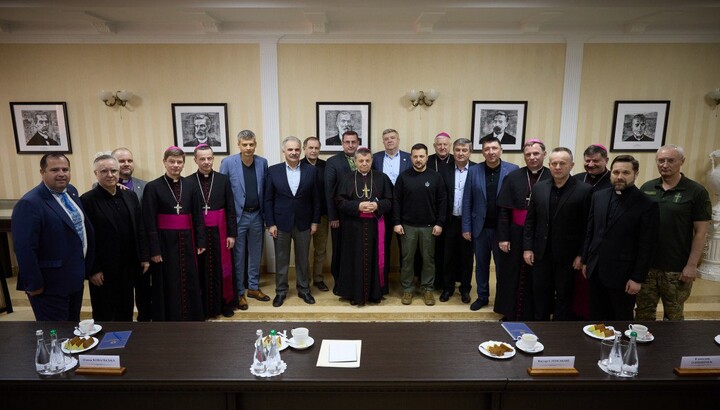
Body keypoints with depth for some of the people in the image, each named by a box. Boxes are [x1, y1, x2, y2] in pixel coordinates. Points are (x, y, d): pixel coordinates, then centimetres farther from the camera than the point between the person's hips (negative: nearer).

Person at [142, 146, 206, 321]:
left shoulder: (191, 186, 4)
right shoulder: (153, 187, -5)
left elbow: (198, 217, 7)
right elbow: (149, 222, -7)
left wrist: (201, 242, 2)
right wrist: (154, 250, -11)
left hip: (186, 241, 3)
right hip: (165, 241, -3)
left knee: (190, 281, 11)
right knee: (168, 284, 6)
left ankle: (193, 317, 27)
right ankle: (169, 319, 20)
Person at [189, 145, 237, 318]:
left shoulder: (223, 179, 1)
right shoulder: (188, 182, -2)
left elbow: (230, 209, 2)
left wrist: (232, 233, -1)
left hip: (219, 232, 1)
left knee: (222, 268, 9)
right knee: (200, 270, 6)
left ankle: (224, 303, 25)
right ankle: (202, 306, 22)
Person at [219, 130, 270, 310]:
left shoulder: (263, 163, 1)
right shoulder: (228, 162, -9)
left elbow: (265, 190, 7)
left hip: (257, 216, 3)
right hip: (237, 216, -3)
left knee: (255, 254, 15)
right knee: (238, 256, 7)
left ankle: (253, 287, 31)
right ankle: (239, 292, 21)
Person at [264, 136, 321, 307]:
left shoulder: (311, 170, -1)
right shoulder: (273, 171, -2)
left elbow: (316, 198, 2)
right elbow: (268, 200, -2)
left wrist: (315, 221, -1)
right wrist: (270, 223, -6)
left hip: (303, 223, 1)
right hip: (281, 223, 0)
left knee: (303, 259, 13)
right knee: (281, 260, 11)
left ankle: (304, 289, 29)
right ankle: (280, 291, 27)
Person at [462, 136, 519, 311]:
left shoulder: (513, 170, -5)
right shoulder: (473, 171, 0)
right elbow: (467, 201, 1)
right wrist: (466, 227, -2)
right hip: (480, 228, 2)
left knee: (502, 265, 11)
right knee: (481, 264, 14)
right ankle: (482, 296, 31)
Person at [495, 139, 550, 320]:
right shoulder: (513, 177, -1)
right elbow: (503, 210, -1)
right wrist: (503, 237, -5)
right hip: (516, 235, 1)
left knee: (536, 278, 10)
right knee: (512, 275, 9)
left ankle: (533, 315, 27)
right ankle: (510, 313, 25)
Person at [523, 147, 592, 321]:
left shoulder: (584, 190, -8)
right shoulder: (538, 188, 4)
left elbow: (587, 226, -8)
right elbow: (530, 220, 6)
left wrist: (581, 255, -10)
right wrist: (527, 248, 2)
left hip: (567, 255, -3)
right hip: (541, 253, 3)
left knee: (564, 297, 11)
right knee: (540, 294, 13)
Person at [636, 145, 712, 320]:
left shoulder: (696, 192, -6)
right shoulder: (646, 188, 4)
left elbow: (701, 232, -7)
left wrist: (692, 265, -11)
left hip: (677, 268, -3)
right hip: (645, 264, 3)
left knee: (673, 316, 13)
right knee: (643, 312, 12)